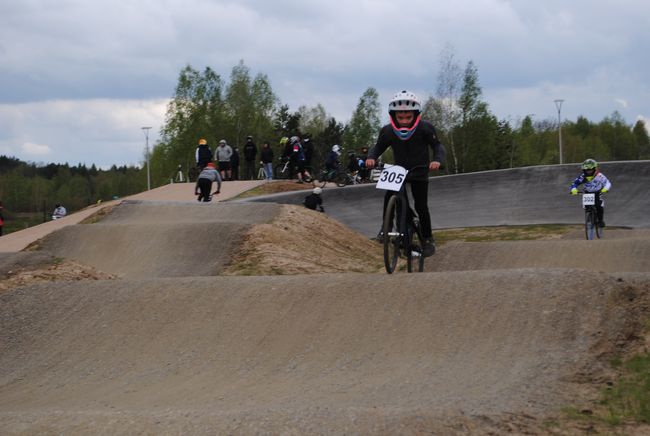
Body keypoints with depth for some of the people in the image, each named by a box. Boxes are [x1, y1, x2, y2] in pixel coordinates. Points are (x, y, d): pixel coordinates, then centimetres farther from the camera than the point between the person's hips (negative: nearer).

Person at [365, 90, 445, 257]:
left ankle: (427, 239, 7)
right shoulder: (388, 131, -12)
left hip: (419, 172, -2)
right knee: (389, 197, -20)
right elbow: (378, 147, -4)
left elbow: (437, 146, -13)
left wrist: (437, 160, -34)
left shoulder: (425, 128, -18)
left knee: (421, 206, -7)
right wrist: (371, 157, -26)